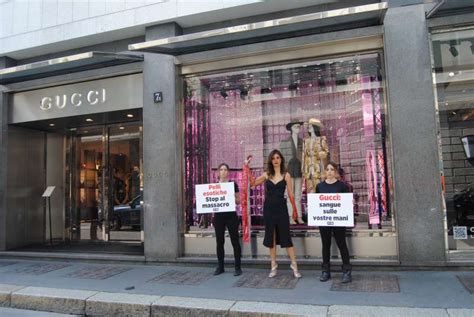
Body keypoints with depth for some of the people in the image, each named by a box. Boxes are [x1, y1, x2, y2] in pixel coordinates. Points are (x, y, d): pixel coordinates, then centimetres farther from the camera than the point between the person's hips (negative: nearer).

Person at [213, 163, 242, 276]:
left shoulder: (233, 184, 0)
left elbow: (239, 201, 1)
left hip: (231, 216, -2)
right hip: (218, 216, 3)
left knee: (235, 241, 0)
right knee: (219, 242, 8)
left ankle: (238, 267, 8)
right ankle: (220, 267, 19)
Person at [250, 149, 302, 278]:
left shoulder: (286, 175, 0)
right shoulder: (267, 174, 6)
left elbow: (290, 194, 0)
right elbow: (252, 183, 4)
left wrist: (295, 209, -6)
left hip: (281, 208, -3)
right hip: (268, 208, 3)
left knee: (286, 236, -2)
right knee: (271, 237, 9)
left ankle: (294, 265, 8)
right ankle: (274, 266, 19)